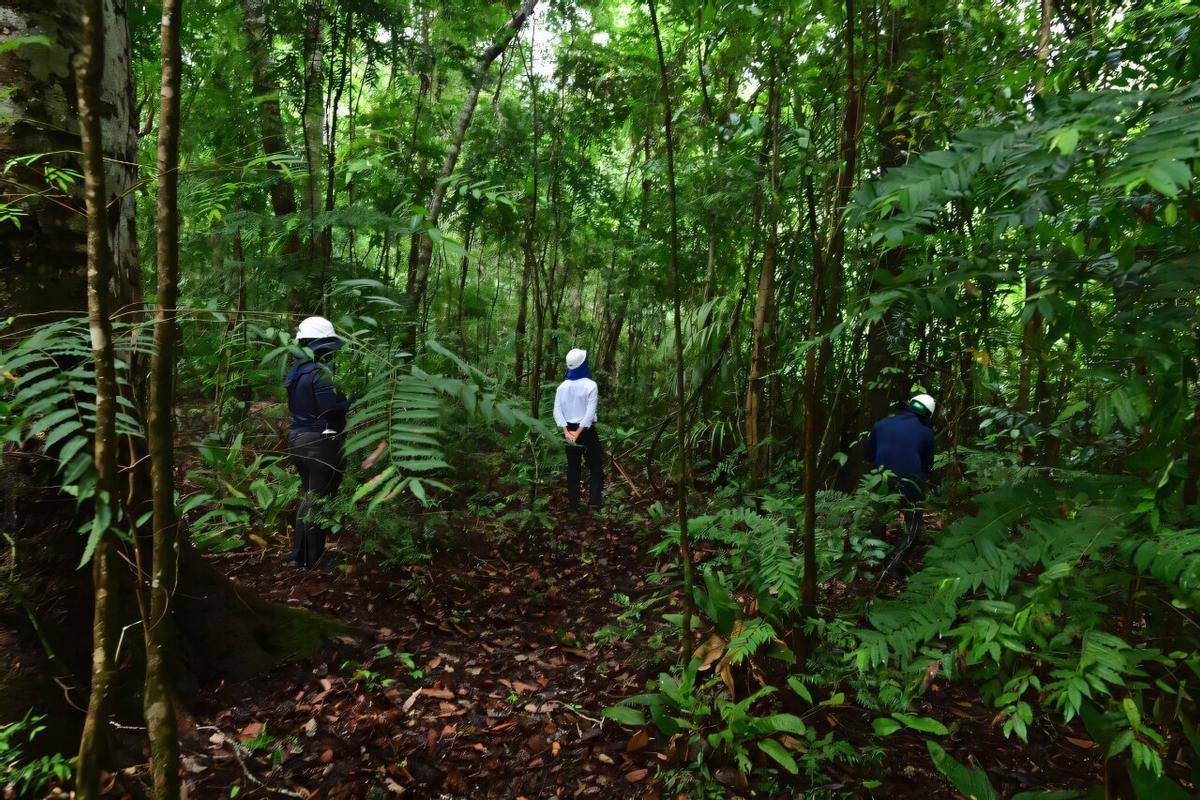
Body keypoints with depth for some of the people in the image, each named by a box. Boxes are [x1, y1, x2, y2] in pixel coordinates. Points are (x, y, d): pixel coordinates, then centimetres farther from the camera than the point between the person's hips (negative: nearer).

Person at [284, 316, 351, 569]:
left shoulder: (297, 370, 9)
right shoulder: (321, 371, -18)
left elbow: (299, 405, 14)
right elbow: (332, 408, -24)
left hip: (297, 437, 9)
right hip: (320, 441, -9)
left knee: (308, 495, 20)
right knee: (319, 500, 3)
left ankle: (298, 555, 26)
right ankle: (315, 560, 12)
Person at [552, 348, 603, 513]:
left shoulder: (562, 386, 0)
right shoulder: (590, 385, -12)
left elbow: (557, 411, -5)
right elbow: (590, 412, -17)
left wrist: (566, 431, -10)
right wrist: (579, 431, -15)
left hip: (570, 429, 4)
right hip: (587, 429, -4)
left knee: (573, 467, 12)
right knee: (595, 466, 8)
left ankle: (573, 503, 14)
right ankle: (594, 502, 0)